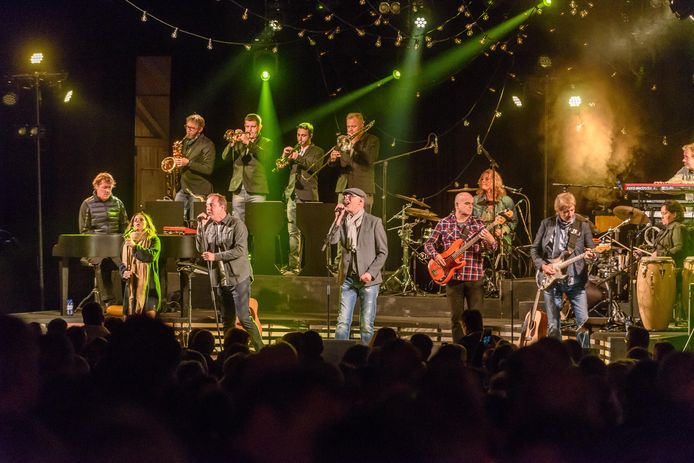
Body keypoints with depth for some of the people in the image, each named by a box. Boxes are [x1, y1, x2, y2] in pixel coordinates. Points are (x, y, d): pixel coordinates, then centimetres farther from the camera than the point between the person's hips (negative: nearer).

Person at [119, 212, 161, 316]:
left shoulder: (153, 240, 4)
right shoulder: (127, 240, 17)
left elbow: (151, 256, -14)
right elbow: (122, 262, 19)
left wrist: (135, 247, -20)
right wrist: (124, 272, -2)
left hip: (147, 283, -4)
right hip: (131, 283, 4)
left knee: (150, 313, -17)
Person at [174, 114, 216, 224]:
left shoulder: (207, 145, -9)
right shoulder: (185, 142, 16)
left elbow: (208, 169, -17)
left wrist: (188, 163, -22)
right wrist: (177, 162, 5)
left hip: (198, 191, -7)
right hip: (183, 189, 7)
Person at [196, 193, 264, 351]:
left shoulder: (236, 224, -8)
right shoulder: (208, 226, 9)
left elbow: (240, 250, -18)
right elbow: (201, 249, 2)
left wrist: (215, 256, -18)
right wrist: (201, 226, -6)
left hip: (238, 278, -6)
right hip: (219, 279, 6)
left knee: (244, 318, -10)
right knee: (227, 321, 11)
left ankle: (260, 350, -3)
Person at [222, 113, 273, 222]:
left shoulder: (266, 143, 9)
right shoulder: (238, 141, 17)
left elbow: (264, 157, -13)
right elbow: (225, 157, 4)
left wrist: (248, 143, -20)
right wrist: (233, 142, -11)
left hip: (256, 190, -3)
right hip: (238, 190, 3)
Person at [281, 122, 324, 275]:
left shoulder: (317, 151, 6)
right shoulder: (294, 150, 21)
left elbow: (313, 165, -12)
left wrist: (298, 158, -26)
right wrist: (285, 156, -7)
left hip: (306, 194, -5)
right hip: (292, 194, 5)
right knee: (293, 232, 2)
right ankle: (293, 265, 2)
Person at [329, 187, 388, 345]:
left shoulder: (374, 222, -2)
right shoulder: (343, 221, 10)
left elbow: (383, 252, -3)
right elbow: (332, 240, -7)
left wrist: (371, 273, -12)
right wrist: (338, 218, -10)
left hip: (368, 280, -3)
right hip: (349, 278, 4)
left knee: (366, 325, -3)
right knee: (342, 323, -2)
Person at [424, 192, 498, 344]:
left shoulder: (478, 224, 5)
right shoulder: (443, 223, 5)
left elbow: (492, 247, -1)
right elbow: (429, 244, 10)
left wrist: (490, 241, -24)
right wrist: (435, 255, -10)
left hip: (474, 277, 0)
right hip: (453, 277, 0)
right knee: (456, 317, 4)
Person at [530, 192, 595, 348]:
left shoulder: (582, 224, 1)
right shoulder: (547, 224, 3)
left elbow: (591, 250, 5)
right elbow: (534, 250, 9)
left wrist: (591, 255, -18)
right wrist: (542, 265, -7)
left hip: (575, 281, -1)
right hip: (551, 281, 1)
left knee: (584, 323, -8)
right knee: (553, 326, 2)